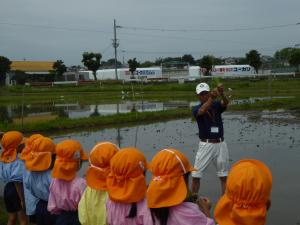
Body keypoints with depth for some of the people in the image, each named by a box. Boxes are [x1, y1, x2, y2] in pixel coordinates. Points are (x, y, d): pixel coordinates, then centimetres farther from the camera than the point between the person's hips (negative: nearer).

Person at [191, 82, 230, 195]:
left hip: (220, 144, 2)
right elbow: (202, 111, -28)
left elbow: (225, 102, -19)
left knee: (224, 176, 10)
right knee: (196, 175, -1)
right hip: (206, 145, -2)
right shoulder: (196, 109, -3)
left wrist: (222, 94, -44)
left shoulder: (216, 105, 3)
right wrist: (211, 98, -46)